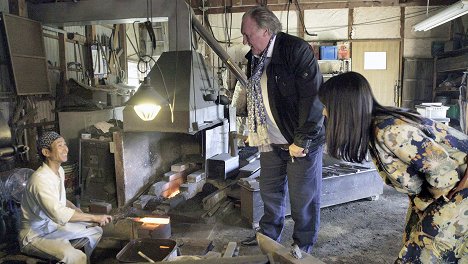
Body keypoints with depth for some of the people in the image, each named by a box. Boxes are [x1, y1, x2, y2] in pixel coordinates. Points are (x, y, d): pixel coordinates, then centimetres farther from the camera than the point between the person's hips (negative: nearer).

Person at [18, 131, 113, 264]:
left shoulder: (59, 170, 2)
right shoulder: (40, 179, -28)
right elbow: (59, 213, -37)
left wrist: (83, 214, 0)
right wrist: (94, 217, -33)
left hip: (54, 225, 9)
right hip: (35, 236, -9)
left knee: (96, 230, 13)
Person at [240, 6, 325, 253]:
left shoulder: (297, 50, -19)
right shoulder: (254, 58, 5)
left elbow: (313, 97, -22)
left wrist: (302, 141, -21)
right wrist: (255, 132, 13)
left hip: (301, 141, -7)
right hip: (270, 141, 7)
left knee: (303, 197, 7)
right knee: (270, 191, 18)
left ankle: (302, 247, 27)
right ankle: (268, 235, 39)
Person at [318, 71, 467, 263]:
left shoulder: (389, 131, -34)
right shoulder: (373, 127, -7)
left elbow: (443, 170, -29)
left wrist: (434, 199, -10)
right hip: (433, 188, 8)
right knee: (414, 248, 12)